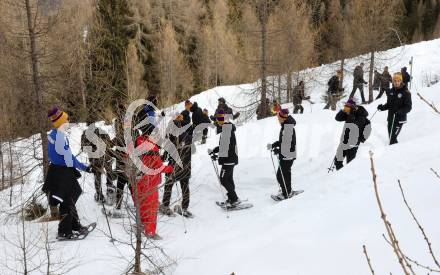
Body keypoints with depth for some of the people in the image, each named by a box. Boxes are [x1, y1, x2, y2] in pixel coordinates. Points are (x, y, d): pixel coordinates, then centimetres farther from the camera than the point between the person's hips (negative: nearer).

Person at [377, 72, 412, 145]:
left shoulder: (406, 92, -9)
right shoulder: (391, 91, 8)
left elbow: (408, 107, -11)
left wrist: (401, 111, -29)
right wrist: (382, 107, -2)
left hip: (399, 119, -6)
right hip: (390, 118, 6)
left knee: (393, 138, -13)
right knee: (390, 136, 14)